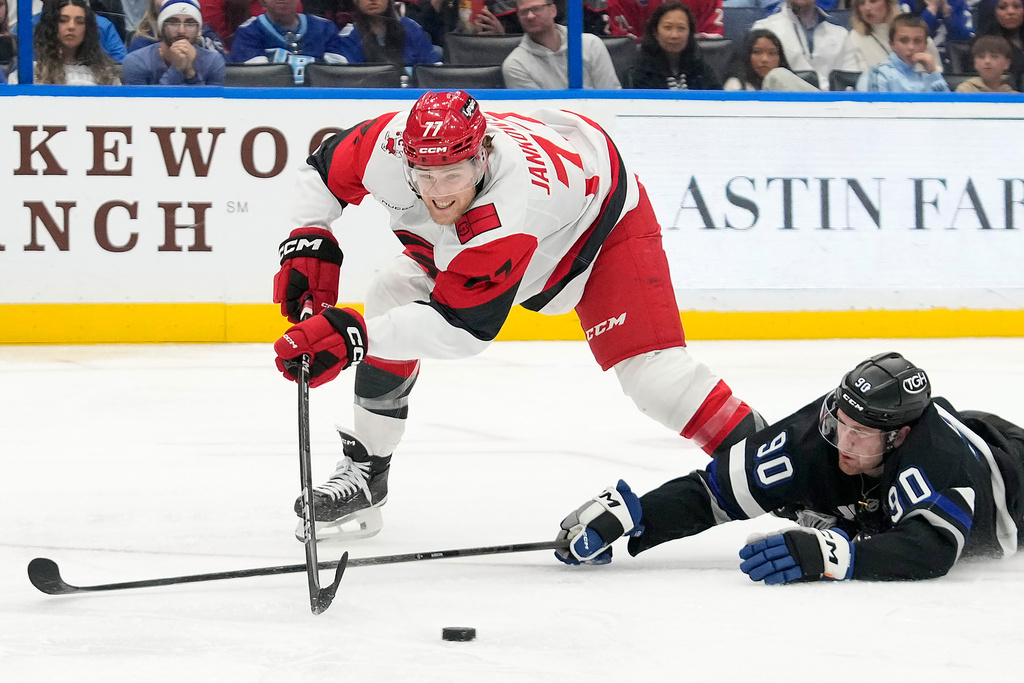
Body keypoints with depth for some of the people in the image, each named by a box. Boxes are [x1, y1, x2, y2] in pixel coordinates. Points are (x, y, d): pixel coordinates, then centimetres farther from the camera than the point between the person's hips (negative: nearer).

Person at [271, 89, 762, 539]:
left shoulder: (509, 215, -46)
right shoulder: (389, 145, -32)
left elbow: (461, 325, -43)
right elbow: (325, 169, -10)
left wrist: (354, 336, -51)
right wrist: (308, 242, -24)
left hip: (602, 219, -6)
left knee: (649, 370, -21)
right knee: (391, 298, -3)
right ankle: (365, 472, 10)